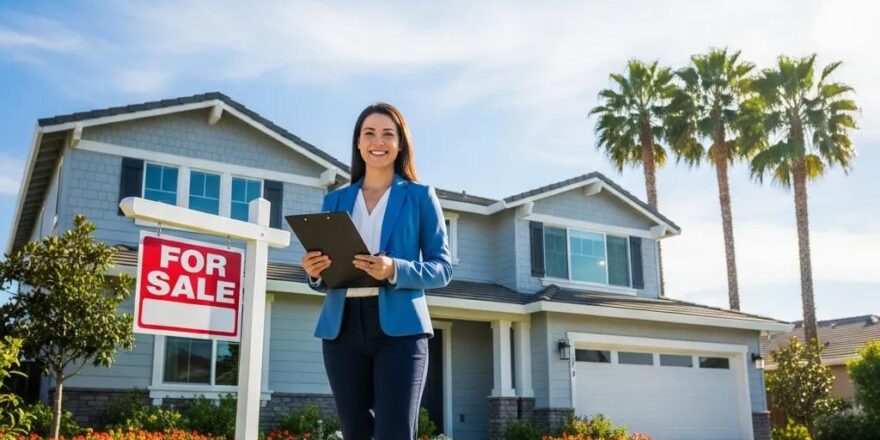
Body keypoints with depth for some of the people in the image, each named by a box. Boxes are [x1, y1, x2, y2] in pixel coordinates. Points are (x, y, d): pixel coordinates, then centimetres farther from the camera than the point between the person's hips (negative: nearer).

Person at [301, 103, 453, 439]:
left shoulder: (420, 196, 7)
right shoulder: (335, 200, 16)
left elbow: (442, 267, 2)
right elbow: (326, 271, 18)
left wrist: (395, 270, -16)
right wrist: (314, 271, -7)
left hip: (399, 328, -3)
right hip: (342, 329, 4)